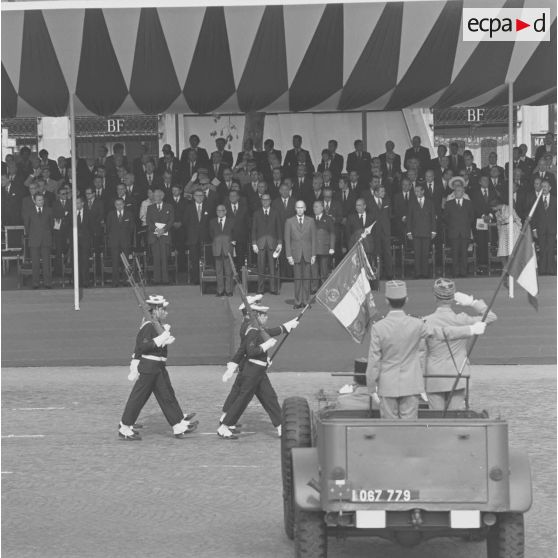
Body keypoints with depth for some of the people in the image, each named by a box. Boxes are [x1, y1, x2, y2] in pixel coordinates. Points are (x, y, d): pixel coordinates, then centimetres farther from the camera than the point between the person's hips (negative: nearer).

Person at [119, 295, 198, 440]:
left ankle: (179, 426, 13)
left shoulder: (160, 325, 12)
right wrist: (161, 340, -25)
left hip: (159, 368, 10)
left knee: (167, 395, 10)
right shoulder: (148, 326, -16)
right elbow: (142, 346, -24)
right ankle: (124, 429, 6)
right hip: (148, 367, -10)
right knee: (138, 397, -2)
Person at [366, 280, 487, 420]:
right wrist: (471, 330, 15)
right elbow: (443, 333, 2)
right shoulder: (416, 325, -10)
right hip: (410, 385, 1)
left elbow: (374, 361, -9)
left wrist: (372, 389, 2)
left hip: (387, 386, -1)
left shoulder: (378, 328, -13)